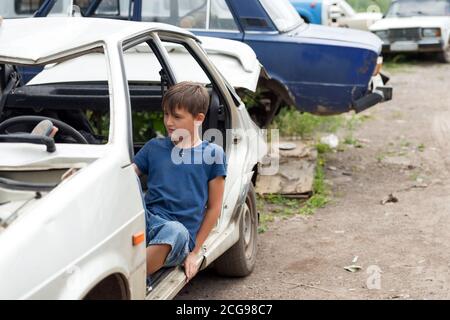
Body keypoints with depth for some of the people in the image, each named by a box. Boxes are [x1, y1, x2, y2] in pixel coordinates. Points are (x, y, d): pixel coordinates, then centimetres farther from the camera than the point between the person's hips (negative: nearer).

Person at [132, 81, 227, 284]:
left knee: (175, 231, -40)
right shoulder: (154, 147, 14)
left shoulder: (213, 154, 5)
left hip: (182, 232, -3)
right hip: (148, 220, 3)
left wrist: (195, 252, 4)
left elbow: (214, 207, 7)